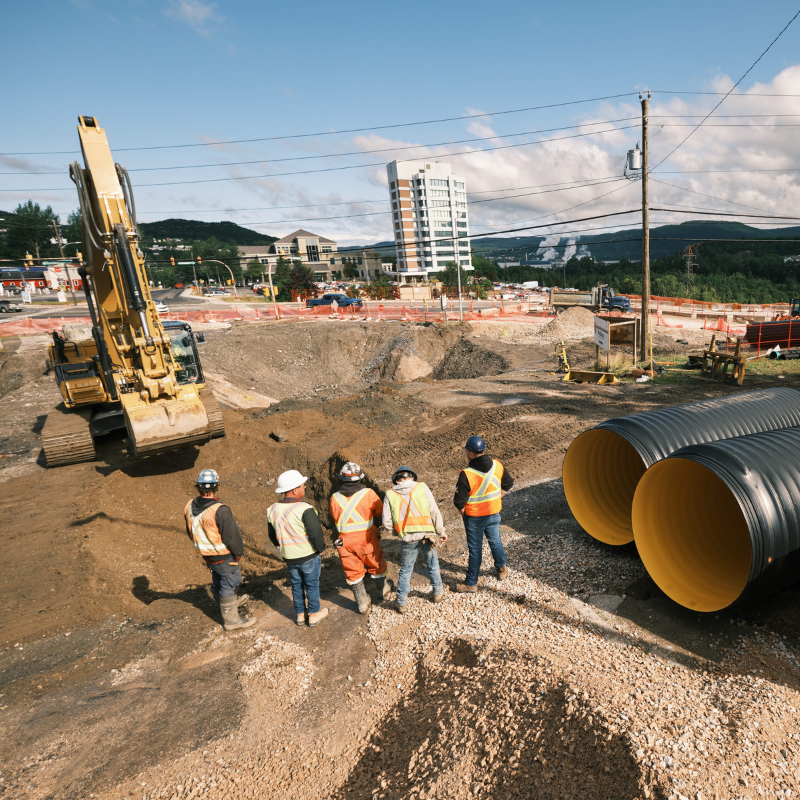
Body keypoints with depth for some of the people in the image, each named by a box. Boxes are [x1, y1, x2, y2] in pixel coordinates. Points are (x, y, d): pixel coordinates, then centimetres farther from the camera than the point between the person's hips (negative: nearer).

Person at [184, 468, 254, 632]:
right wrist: (239, 553, -7)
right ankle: (230, 620, 26)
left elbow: (191, 532, 7)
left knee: (218, 581, 27)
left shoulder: (190, 507, -9)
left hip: (206, 555, 7)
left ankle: (230, 603, 52)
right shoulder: (220, 510, -32)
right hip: (224, 557, -7)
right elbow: (232, 536, -24)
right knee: (228, 585, 10)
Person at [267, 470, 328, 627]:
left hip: (289, 558, 5)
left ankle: (300, 614, 35)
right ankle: (314, 614, 27)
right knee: (312, 585, 13)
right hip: (309, 556, -5)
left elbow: (272, 535, 9)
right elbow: (316, 533, -23)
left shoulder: (272, 510, -4)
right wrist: (320, 548, -5)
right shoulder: (304, 509, -26)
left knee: (296, 585, 21)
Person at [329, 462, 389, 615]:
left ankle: (363, 604, 24)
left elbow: (335, 517, 7)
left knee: (353, 572, 16)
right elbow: (380, 512, 0)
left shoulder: (335, 498, -6)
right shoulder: (368, 494, -13)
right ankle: (383, 590, 42)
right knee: (376, 565, 22)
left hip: (345, 542, 2)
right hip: (367, 540, -1)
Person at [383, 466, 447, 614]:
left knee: (405, 570, 16)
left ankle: (401, 603, 27)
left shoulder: (390, 494, 3)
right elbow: (435, 512, -1)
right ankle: (438, 593, 40)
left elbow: (387, 523, 0)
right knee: (432, 565, 22)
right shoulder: (422, 487, 2)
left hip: (407, 539, 0)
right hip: (427, 535, 0)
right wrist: (441, 532, 7)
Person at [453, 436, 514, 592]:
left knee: (475, 548, 9)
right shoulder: (498, 466, -10)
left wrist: (462, 511, 0)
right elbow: (508, 484, 7)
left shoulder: (466, 475, -26)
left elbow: (459, 501, -20)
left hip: (474, 517, -4)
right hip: (494, 513, 5)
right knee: (495, 541, 26)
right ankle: (502, 569, 47)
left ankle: (471, 583, 23)